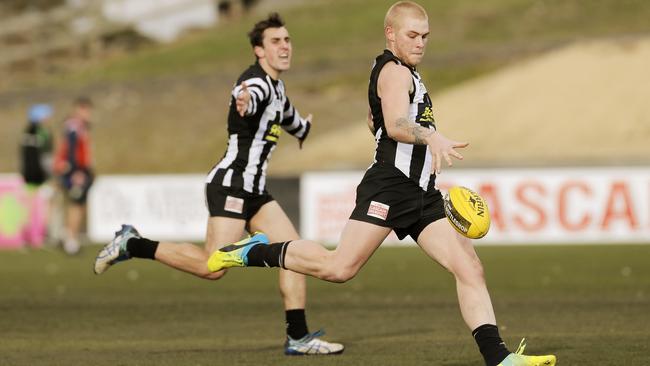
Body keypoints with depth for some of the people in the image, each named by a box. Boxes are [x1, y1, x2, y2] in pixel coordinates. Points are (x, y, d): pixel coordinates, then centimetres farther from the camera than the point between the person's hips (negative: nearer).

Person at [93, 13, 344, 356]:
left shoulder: (276, 86, 16)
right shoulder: (257, 81, -14)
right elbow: (251, 98, -41)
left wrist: (303, 127, 63)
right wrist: (245, 103, -66)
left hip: (253, 190, 10)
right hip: (232, 183, -10)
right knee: (212, 267, -17)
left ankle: (298, 337, 2)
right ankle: (132, 244, -3)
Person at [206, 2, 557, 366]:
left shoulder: (405, 73, 25)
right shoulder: (395, 71, -7)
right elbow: (395, 125, -28)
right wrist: (432, 137, -46)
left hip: (423, 195, 10)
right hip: (389, 187, -10)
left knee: (471, 269, -4)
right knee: (339, 268, -15)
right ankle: (253, 252, 5)